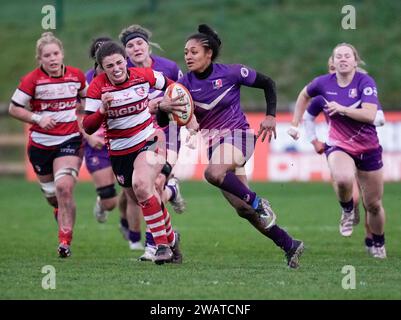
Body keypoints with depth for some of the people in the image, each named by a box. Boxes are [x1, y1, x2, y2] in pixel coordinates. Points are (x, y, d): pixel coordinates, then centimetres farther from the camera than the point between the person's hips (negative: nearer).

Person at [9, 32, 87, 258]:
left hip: (70, 140, 0)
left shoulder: (77, 76, -1)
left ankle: (65, 242, -14)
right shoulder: (32, 80, -11)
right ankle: (60, 209, 51)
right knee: (51, 193, 13)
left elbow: (86, 97, 20)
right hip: (40, 143, 0)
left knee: (64, 187, -20)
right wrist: (37, 118, -18)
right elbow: (14, 108, -5)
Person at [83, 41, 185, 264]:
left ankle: (162, 244, -22)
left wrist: (166, 104, -2)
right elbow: (88, 127, -16)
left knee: (141, 185, -28)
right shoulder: (97, 87, -12)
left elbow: (169, 85, 14)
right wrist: (103, 110, -32)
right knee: (139, 200, 12)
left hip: (150, 141, -3)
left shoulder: (143, 76, -9)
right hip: (120, 152, 3)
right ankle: (171, 239, 37)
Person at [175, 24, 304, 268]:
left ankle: (258, 203, -16)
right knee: (243, 209, 1)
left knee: (213, 173, -36)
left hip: (238, 135, -5)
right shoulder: (185, 84, -1)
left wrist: (271, 116, -7)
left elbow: (267, 83, 2)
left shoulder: (231, 73, -9)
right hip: (214, 144, 5)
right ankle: (290, 245, 13)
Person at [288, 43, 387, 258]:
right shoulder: (323, 83, -5)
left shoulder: (365, 82, -14)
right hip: (338, 145, 0)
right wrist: (295, 124, 16)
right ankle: (347, 210, -1)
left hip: (368, 149, 0)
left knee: (373, 205, 8)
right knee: (343, 179, -35)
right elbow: (304, 95, 17)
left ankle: (378, 244, 36)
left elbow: (370, 115, -26)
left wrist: (342, 109, -32)